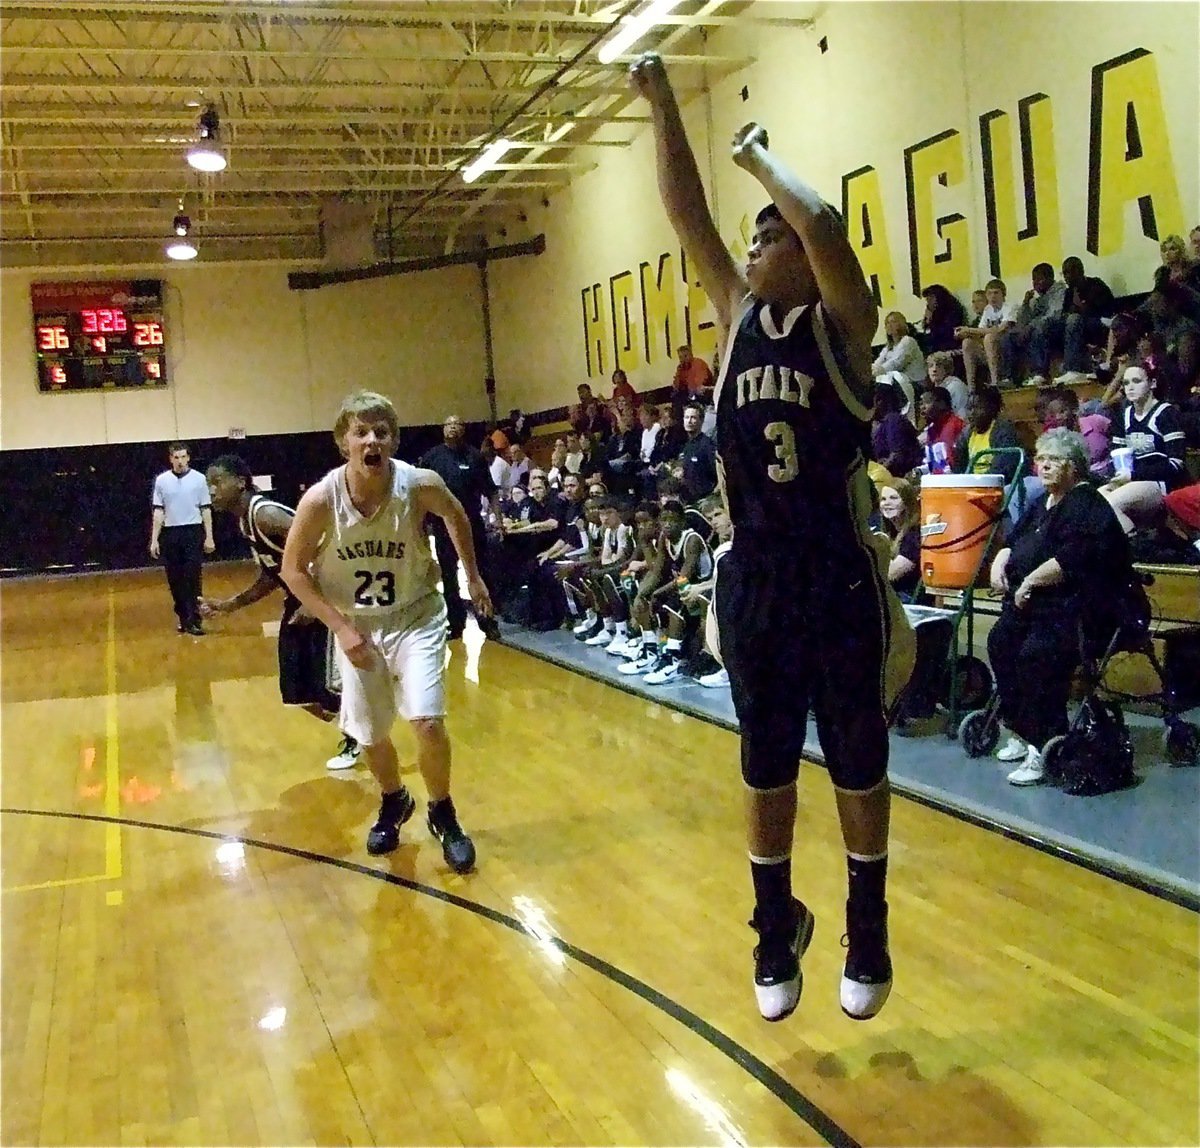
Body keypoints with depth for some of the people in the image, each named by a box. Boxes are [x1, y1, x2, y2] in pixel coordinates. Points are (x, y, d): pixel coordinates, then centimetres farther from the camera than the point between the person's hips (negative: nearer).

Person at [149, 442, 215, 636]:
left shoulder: (199, 479, 0)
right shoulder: (162, 480, 4)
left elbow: (206, 510, 2)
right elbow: (158, 511, 4)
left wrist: (209, 537, -3)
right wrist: (154, 539, 0)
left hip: (193, 532, -2)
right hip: (170, 534, 2)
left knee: (193, 579, -5)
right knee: (175, 580, 7)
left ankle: (193, 620, -3)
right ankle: (183, 617, 19)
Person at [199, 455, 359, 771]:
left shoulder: (265, 513, -22)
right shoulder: (244, 522, 8)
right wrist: (230, 604, 11)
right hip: (299, 600, 10)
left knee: (326, 684, -7)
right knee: (296, 689, 12)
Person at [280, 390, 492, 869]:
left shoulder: (419, 485, -22)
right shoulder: (321, 499, -23)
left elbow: (455, 514, 3)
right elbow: (293, 570, -10)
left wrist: (473, 578, 11)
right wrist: (340, 626, -17)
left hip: (416, 616, -1)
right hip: (356, 625, 1)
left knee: (427, 722, -16)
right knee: (370, 736, 12)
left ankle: (443, 815, 11)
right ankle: (394, 803, 43)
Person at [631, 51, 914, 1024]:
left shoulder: (845, 323, -6)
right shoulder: (737, 315, 8)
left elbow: (820, 222, -23)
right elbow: (686, 215, 3)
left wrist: (759, 154, -7)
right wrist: (662, 104, -2)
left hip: (840, 582, -4)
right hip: (753, 581, 4)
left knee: (857, 768, 10)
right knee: (766, 771, 14)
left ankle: (868, 940, 28)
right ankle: (777, 934, 31)